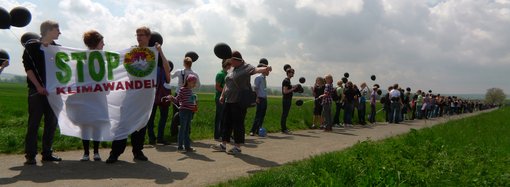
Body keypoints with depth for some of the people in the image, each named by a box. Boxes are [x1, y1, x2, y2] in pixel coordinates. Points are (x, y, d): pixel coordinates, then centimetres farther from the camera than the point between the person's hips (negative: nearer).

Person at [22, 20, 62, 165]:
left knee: (52, 122, 6)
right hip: (37, 91, -5)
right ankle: (30, 155, 3)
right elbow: (28, 68, -6)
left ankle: (47, 153, 15)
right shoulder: (32, 47, -1)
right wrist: (39, 87, -14)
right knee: (34, 122, -3)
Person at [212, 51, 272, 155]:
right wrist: (222, 95, 20)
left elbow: (255, 69, -28)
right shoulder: (233, 70, 18)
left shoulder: (245, 67, -8)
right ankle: (223, 145, 23)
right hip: (228, 101, 9)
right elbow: (227, 84, 24)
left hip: (239, 101, -9)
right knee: (226, 122, 12)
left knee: (238, 124, -2)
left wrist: (265, 69, -47)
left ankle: (237, 147, 8)